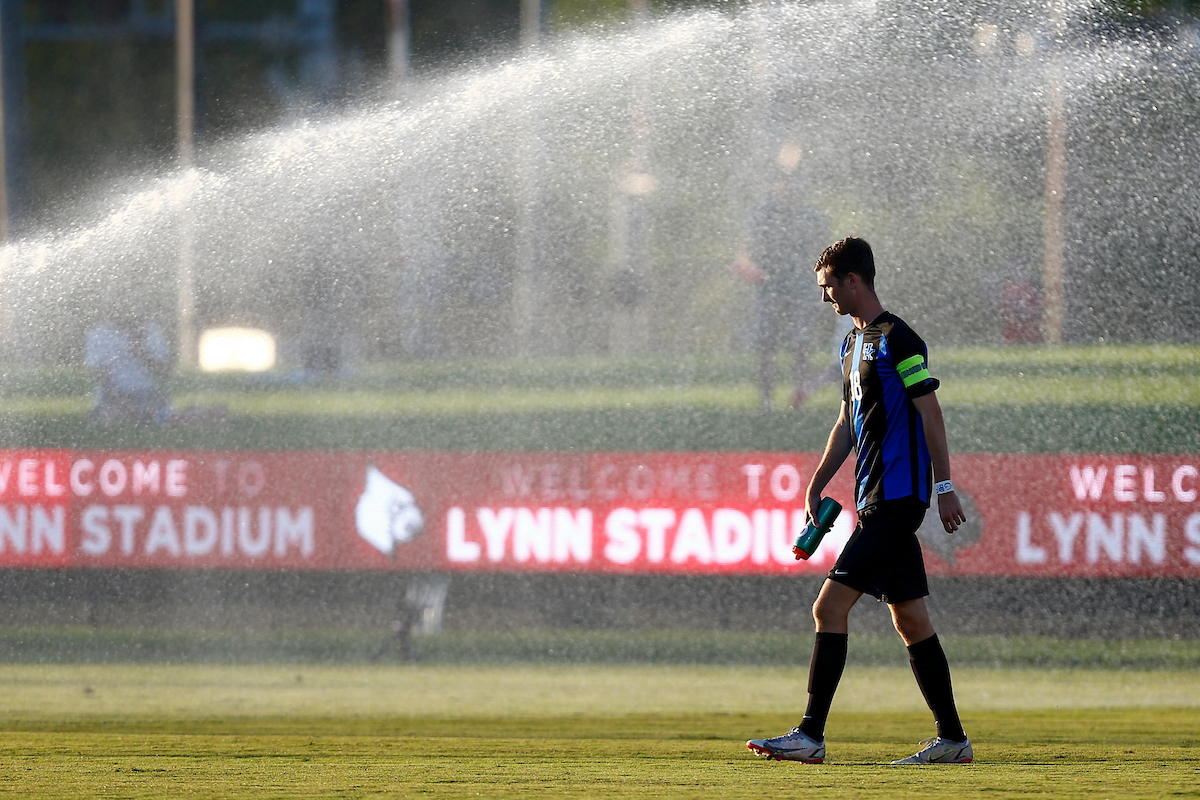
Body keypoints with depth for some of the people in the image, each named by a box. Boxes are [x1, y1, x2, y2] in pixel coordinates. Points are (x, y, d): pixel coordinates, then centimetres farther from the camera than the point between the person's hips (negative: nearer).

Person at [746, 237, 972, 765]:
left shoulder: (898, 340, -11)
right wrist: (817, 484, 21)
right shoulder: (853, 343, 18)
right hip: (875, 501, 10)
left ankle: (811, 735, -15)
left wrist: (944, 486, -16)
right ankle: (951, 738, 13)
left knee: (831, 606, -14)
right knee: (910, 619, 10)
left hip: (897, 498, -10)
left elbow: (930, 412, -14)